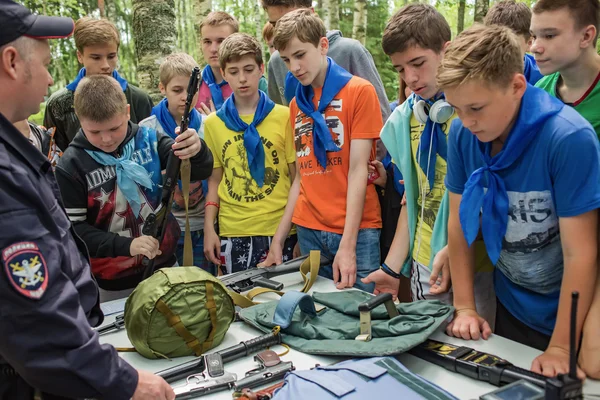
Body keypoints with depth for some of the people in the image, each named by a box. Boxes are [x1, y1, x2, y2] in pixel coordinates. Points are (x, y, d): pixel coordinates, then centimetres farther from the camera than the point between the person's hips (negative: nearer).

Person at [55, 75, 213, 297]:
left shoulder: (148, 139, -7)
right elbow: (73, 229, -11)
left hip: (163, 267, 3)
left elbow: (200, 171, -10)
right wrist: (126, 246, -24)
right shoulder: (71, 165, -12)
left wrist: (197, 152, -34)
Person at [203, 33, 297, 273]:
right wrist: (209, 229, 3)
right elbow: (214, 180, 10)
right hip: (232, 233, 2)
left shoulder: (284, 116, -1)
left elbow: (297, 177, 1)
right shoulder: (213, 123, 6)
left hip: (279, 229, -1)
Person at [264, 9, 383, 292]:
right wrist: (278, 239, 9)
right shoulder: (297, 104, 12)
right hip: (309, 230, 5)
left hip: (357, 230, -4)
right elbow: (301, 177, 14)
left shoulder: (359, 91, -4)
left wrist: (347, 244, -16)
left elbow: (358, 170, -10)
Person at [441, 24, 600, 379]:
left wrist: (561, 349, -20)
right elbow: (460, 221, -3)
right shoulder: (463, 134, -13)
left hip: (568, 315, -4)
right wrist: (465, 307, -2)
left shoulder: (569, 139, -28)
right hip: (509, 306, 5)